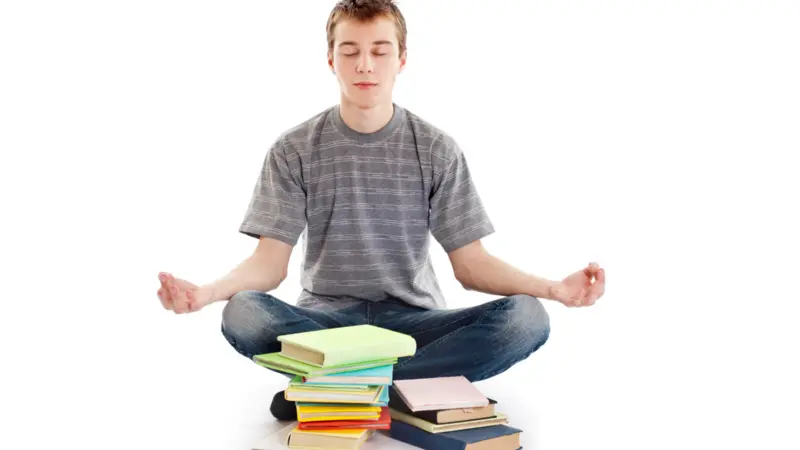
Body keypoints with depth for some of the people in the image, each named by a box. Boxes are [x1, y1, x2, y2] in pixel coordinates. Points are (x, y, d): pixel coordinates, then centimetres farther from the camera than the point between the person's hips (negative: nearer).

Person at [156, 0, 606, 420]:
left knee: (525, 317, -27)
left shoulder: (438, 150, 3)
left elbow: (471, 263, 0)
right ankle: (413, 382, -22)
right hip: (326, 317, -1)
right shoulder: (294, 150, 2)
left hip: (413, 320, 1)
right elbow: (270, 261, -3)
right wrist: (205, 292, -26)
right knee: (242, 315, -32)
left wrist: (553, 287, -19)